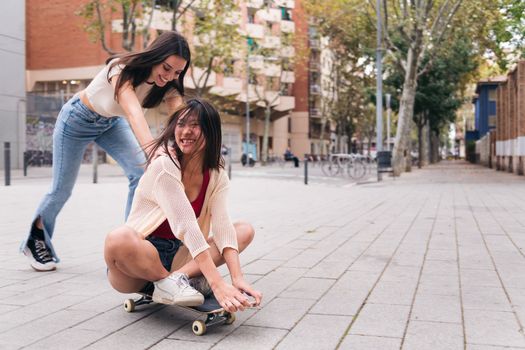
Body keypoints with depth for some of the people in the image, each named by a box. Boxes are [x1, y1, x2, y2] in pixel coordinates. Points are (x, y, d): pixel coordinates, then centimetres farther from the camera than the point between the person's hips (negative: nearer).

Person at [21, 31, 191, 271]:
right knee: (62, 189, 5)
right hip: (78, 120, -5)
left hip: (111, 123, 5)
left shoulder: (168, 85, -22)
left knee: (142, 172, -18)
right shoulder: (123, 70, -39)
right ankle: (36, 239, 33)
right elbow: (134, 114, -57)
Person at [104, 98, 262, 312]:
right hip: (140, 254, -6)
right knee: (118, 240, -39)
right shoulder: (164, 166, -18)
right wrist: (218, 285, -35)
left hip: (177, 255, 6)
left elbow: (222, 226, -12)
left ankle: (177, 277, -21)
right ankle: (169, 282, -13)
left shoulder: (216, 175, 0)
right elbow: (186, 226, -28)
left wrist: (237, 278, -29)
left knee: (245, 231, -5)